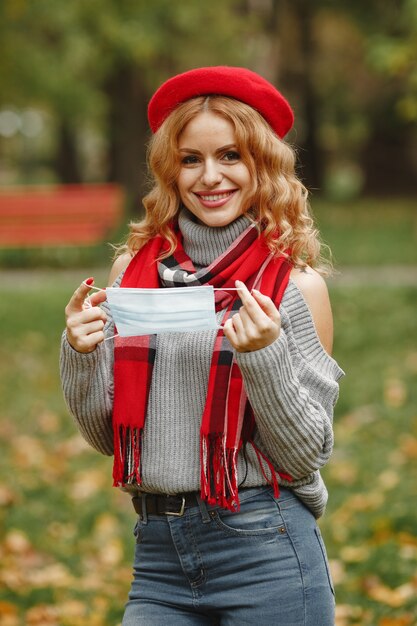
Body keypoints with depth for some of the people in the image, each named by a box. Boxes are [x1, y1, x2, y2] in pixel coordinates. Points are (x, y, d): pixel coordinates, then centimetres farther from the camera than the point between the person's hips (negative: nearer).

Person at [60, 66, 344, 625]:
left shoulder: (297, 284, -5)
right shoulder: (134, 270, 4)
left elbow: (308, 455, -4)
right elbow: (105, 435, 9)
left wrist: (265, 355, -18)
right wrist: (81, 353, -8)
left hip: (266, 553, -3)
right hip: (159, 551, 3)